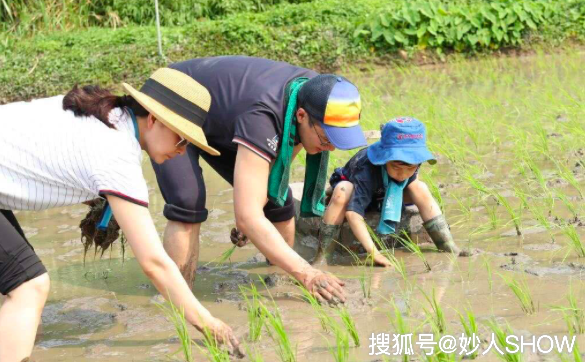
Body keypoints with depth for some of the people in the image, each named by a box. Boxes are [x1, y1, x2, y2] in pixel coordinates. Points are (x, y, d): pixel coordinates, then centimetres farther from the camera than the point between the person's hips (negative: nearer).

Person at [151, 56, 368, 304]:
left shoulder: (314, 94, -21)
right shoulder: (261, 115, -44)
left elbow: (283, 155, 2)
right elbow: (247, 217, -47)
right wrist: (306, 273, -52)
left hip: (219, 122, 7)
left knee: (278, 200, -2)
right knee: (188, 206, -28)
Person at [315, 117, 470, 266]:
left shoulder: (412, 161, -27)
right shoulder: (366, 170, -45)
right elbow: (353, 212, -52)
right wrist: (373, 252, -57)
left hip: (381, 196, 5)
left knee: (420, 189, -19)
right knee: (342, 192, -40)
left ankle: (449, 247, -12)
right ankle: (323, 256, -38)